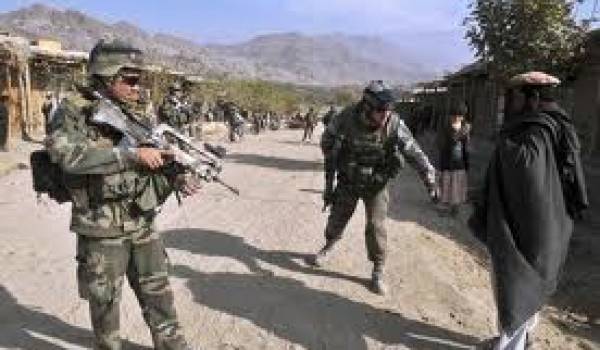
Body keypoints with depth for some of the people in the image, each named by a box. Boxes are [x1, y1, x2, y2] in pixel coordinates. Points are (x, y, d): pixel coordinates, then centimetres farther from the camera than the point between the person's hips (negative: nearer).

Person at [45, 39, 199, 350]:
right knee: (105, 301, 13)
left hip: (143, 226, 5)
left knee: (158, 293, 15)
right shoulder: (73, 111, -10)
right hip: (102, 231, -5)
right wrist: (132, 154, -30)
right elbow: (65, 153, -28)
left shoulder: (134, 119, 7)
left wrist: (176, 180, -9)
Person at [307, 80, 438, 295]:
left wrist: (430, 180, -27)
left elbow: (414, 153, -21)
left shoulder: (393, 124, -22)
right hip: (348, 181, 1)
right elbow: (327, 141, -4)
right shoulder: (347, 119, -21)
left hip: (376, 184, -1)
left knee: (376, 226, -5)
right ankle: (328, 247, 44)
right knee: (337, 218, 13)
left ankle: (378, 271, 14)